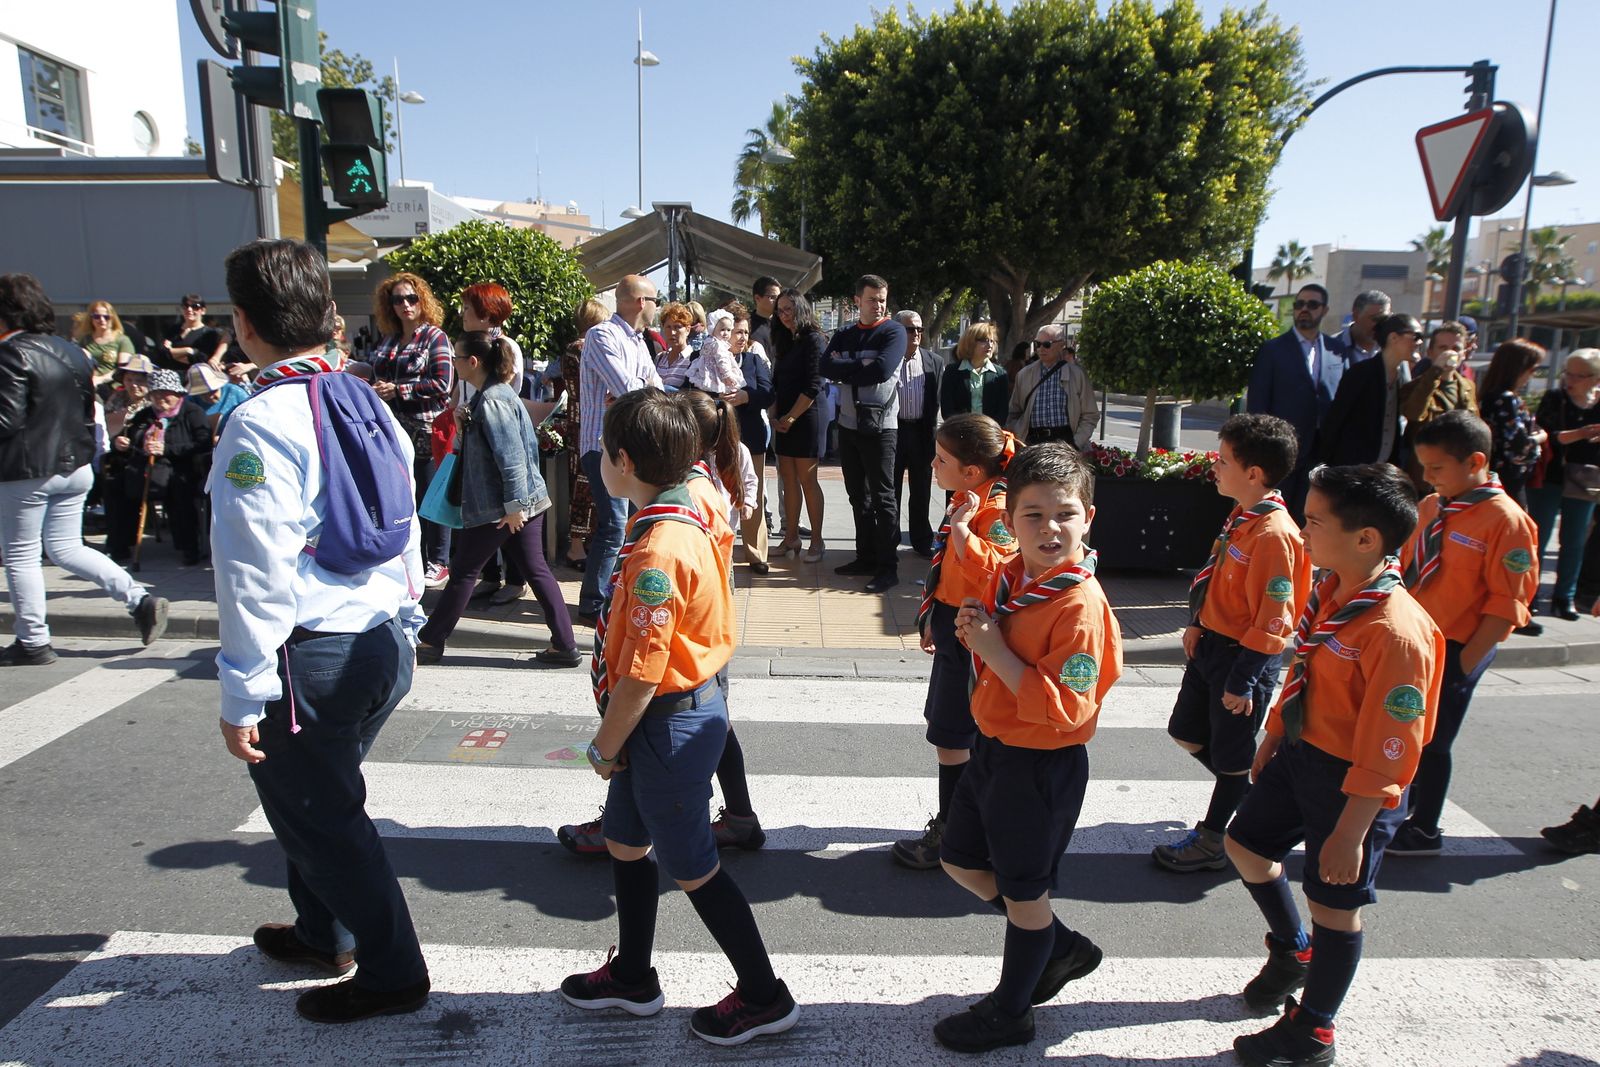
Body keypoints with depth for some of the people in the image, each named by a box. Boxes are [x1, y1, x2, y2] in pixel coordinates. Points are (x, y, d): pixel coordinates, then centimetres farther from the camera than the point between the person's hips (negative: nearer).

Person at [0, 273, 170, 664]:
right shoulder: (70, 350, 9)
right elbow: (89, 410, 14)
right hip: (76, 467, 8)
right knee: (66, 547, 16)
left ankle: (32, 642, 14)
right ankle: (141, 599, 2)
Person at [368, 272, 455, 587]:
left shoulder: (434, 337, -3)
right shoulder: (386, 341, 15)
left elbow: (442, 384, -14)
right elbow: (376, 378, 25)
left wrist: (397, 389, -15)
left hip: (426, 430, -6)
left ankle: (439, 563, 10)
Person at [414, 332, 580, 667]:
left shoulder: (491, 401, -18)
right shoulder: (495, 393, 13)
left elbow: (511, 456, -23)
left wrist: (514, 504, -22)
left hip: (496, 507, -9)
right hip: (526, 501, 9)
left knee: (463, 573, 5)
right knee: (536, 570, 8)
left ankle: (430, 643, 20)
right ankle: (565, 645, 9)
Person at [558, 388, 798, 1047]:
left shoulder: (657, 551, -26)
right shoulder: (682, 521, 3)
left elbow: (641, 673, -23)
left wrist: (605, 747, -12)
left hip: (667, 723, -9)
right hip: (687, 704, 9)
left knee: (690, 867, 6)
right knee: (624, 841, 22)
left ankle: (764, 996, 23)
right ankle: (632, 977, 41)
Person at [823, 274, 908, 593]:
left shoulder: (893, 331, -4)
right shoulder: (844, 336, 12)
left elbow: (882, 370, -20)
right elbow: (826, 367, -4)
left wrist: (844, 369, -8)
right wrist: (861, 370, -16)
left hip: (879, 426, -6)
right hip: (849, 424, 6)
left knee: (882, 497, -4)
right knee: (858, 496, 12)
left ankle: (888, 567, 1)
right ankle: (866, 557, 23)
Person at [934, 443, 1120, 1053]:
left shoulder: (1080, 605, -25)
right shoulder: (1009, 579, -1)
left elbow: (1067, 709, -28)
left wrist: (996, 650, -28)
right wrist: (973, 631, -7)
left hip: (1042, 766, -9)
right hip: (994, 747, 9)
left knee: (1023, 890, 12)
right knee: (961, 861, 23)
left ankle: (1009, 1013, 36)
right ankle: (1061, 947, 42)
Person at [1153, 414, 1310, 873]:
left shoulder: (1274, 533, -24)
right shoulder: (1242, 516, 4)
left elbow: (1273, 619, -23)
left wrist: (1242, 682, -21)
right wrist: (1197, 625, 7)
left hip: (1245, 656, -9)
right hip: (1212, 644, 9)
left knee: (1230, 753, 8)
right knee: (1186, 732, 19)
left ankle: (1212, 841, 25)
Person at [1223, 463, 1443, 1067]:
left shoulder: (1395, 631, -30)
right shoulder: (1326, 592, -2)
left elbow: (1388, 751, -26)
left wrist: (1351, 831, -22)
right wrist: (1272, 739, 18)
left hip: (1354, 784, -9)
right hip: (1302, 753, 9)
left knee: (1336, 904, 9)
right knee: (1245, 843, 21)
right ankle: (1291, 951, 47)